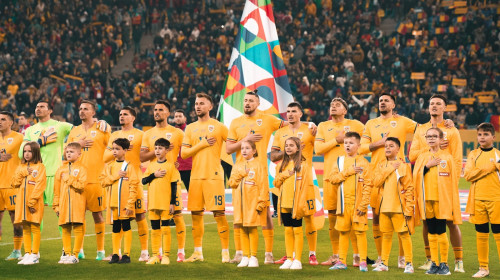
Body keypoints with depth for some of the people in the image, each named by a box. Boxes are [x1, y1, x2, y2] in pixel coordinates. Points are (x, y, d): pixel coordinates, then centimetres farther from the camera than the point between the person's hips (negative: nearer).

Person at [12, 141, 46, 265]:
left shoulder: (40, 167, -2)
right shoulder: (20, 167, 16)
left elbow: (39, 185, -10)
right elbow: (14, 183, 8)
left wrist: (32, 202, -16)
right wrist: (22, 173, -6)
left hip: (34, 202, -6)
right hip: (22, 202, 6)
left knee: (35, 227, -5)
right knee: (25, 229, 7)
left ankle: (35, 255, -2)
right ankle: (27, 254, 10)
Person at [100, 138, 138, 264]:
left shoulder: (129, 167, -3)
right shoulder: (109, 166, 11)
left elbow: (133, 186, -7)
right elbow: (102, 181, 2)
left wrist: (130, 204, -13)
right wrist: (115, 176, -11)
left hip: (125, 203, -4)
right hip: (113, 202, 4)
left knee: (126, 227, -2)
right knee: (116, 229, 9)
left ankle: (126, 255, 2)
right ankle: (115, 254, 13)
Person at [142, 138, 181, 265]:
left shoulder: (170, 165, -2)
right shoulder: (151, 165, 11)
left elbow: (174, 185, -4)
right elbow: (144, 181, 6)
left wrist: (173, 203, -8)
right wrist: (154, 175, -10)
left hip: (166, 203, -4)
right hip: (153, 202, 4)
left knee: (165, 229, -3)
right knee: (155, 229, 7)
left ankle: (166, 255, 1)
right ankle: (155, 255, 12)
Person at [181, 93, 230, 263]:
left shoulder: (218, 127, 2)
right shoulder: (190, 128, 13)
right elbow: (184, 153, 4)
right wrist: (202, 144, -6)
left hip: (214, 175, -5)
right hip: (195, 176, 5)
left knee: (219, 213, -7)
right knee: (196, 214, 7)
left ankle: (225, 253, -3)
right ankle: (198, 253, 16)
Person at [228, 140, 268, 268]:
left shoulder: (258, 166, -1)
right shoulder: (237, 166, 15)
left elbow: (263, 185, -6)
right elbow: (231, 183, 7)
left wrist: (261, 203, -12)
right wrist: (241, 174, -8)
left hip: (253, 202, -5)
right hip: (240, 202, 5)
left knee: (252, 228, -4)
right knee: (243, 229, 5)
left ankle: (253, 257, 2)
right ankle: (245, 257, 11)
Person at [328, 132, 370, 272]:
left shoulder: (363, 162, -1)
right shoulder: (339, 161, 11)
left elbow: (367, 185, -5)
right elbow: (332, 178, -1)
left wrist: (364, 204, -12)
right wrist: (348, 172, -11)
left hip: (358, 203, -4)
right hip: (343, 203, 4)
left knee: (360, 232, -3)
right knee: (343, 231, 8)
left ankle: (363, 261, 1)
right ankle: (342, 261, 13)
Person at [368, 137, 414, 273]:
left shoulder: (404, 166, -1)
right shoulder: (380, 165, 11)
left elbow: (409, 189, -3)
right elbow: (376, 182, -5)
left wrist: (409, 209, -10)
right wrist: (389, 169, -11)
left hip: (399, 207, -4)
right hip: (384, 206, 4)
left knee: (404, 234, -3)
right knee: (386, 234, 9)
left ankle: (409, 263, 3)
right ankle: (384, 263, 16)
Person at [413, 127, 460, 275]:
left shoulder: (447, 157, 1)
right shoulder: (422, 157, 11)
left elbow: (453, 181, 0)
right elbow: (416, 177, 3)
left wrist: (453, 203, -4)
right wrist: (427, 166, -11)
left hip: (442, 200, -3)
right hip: (426, 199, 3)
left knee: (441, 232, -5)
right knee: (431, 232, 6)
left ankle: (444, 264, 4)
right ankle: (434, 263, 12)